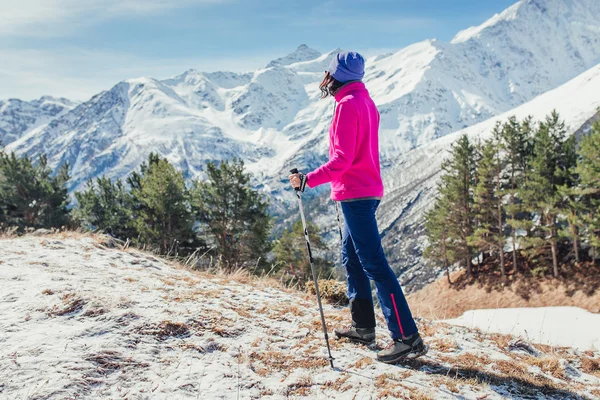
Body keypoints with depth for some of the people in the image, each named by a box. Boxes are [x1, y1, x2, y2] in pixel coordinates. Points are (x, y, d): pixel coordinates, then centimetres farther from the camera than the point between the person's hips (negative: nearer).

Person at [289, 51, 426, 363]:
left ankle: (407, 337, -9)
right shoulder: (365, 101, 17)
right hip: (367, 191, 10)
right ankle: (363, 326, 24)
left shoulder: (347, 104, -13)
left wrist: (308, 180, -18)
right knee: (351, 258, 17)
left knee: (373, 263, -10)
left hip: (355, 194, -10)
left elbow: (342, 159, -21)